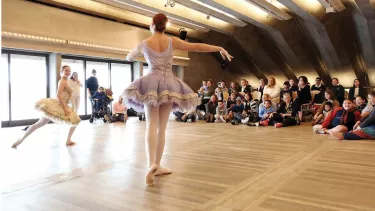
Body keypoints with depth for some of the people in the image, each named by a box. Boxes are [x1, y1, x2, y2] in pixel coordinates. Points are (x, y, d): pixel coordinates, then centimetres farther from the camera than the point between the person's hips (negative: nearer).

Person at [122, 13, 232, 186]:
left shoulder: (144, 44, 3)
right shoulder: (172, 41, 1)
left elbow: (129, 57, 22)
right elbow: (197, 47, 2)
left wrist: (129, 57, 47)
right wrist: (220, 49, 10)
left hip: (151, 85, -1)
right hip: (169, 86, 1)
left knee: (151, 125, -7)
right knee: (162, 127, 7)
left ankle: (152, 164, -28)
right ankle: (157, 166, 11)